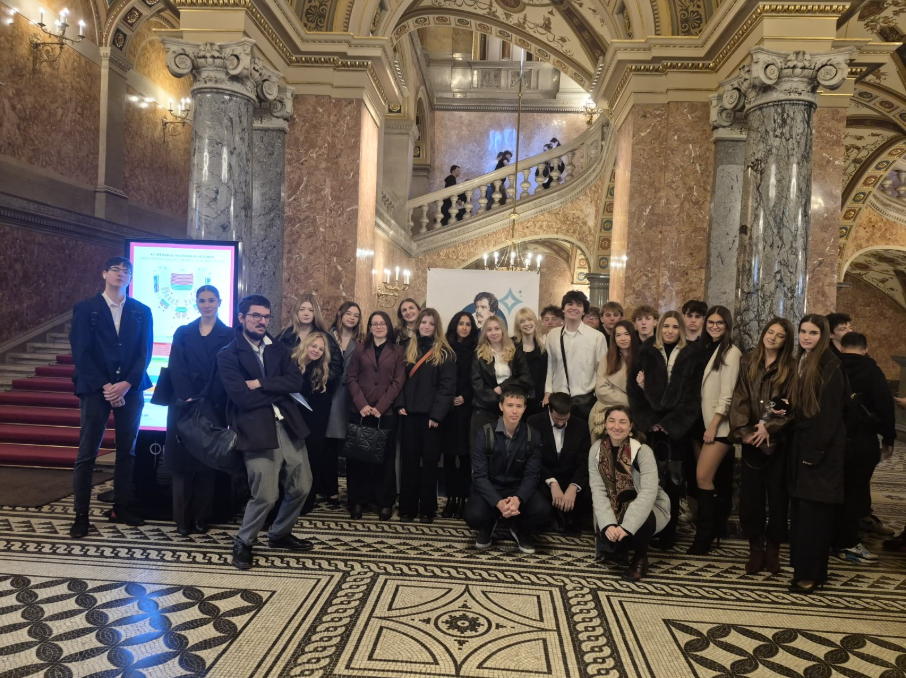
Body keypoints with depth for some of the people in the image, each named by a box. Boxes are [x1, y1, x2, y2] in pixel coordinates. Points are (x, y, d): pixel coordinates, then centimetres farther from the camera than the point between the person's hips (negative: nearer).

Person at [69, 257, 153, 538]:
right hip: (95, 388, -2)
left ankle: (121, 508, 17)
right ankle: (81, 515, 5)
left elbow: (145, 352, 3)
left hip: (131, 389, 2)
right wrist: (104, 386, -12)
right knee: (87, 453, -2)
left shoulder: (142, 312, 9)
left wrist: (127, 384, -11)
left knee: (127, 451, 7)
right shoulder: (85, 309, 4)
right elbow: (81, 352, -3)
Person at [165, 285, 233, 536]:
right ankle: (182, 519, 9)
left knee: (207, 462, 4)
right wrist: (189, 400, -15)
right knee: (182, 461, 2)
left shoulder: (228, 335, 4)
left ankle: (201, 518, 12)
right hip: (184, 405, 2)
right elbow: (176, 369, 0)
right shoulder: (182, 333, 11)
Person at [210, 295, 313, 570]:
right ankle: (242, 543, 19)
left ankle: (279, 534, 35)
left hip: (287, 425, 6)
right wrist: (279, 389, -5)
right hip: (257, 429, -6)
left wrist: (261, 384, -11)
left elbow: (296, 382, -1)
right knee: (266, 495, -7)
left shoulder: (279, 349, 14)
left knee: (301, 487, 11)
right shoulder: (228, 355, -2)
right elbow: (243, 398, -14)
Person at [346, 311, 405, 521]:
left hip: (386, 412, -1)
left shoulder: (397, 350, 7)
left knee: (385, 457, 3)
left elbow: (398, 381, -1)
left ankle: (385, 502, 11)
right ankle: (357, 501, 13)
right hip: (360, 410, 1)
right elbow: (351, 378, 4)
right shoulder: (360, 348, 11)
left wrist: (380, 407, -11)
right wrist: (362, 404, -11)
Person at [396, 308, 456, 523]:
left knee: (429, 460, 5)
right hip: (410, 413, 3)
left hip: (431, 414, -3)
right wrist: (400, 404, -4)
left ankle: (427, 509, 13)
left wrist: (437, 414, -15)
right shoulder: (408, 350, 11)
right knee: (409, 460, 6)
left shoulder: (444, 353, -2)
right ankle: (407, 508, 14)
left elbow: (447, 386, -8)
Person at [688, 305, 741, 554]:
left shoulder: (730, 352, -7)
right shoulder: (708, 349, 15)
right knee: (705, 478, 7)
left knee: (703, 477, -11)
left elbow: (727, 395, -12)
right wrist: (704, 424, 8)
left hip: (719, 424, -7)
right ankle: (713, 528, 17)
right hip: (704, 421, 7)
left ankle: (704, 537, -2)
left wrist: (713, 425, -15)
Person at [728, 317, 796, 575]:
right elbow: (739, 399, 1)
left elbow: (793, 405, -5)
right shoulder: (747, 363, 7)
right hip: (752, 439, 2)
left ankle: (773, 549, 17)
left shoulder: (791, 368, 0)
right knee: (750, 494, 3)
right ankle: (756, 548, 15)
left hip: (779, 441, -2)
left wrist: (769, 427, -16)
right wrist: (743, 431, -10)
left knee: (777, 494, 5)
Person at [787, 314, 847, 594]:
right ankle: (802, 567, 17)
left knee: (814, 511, -3)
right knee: (800, 509, 9)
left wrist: (816, 452, -16)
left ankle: (812, 574, 5)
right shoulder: (802, 362, 13)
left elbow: (830, 412, -15)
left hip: (821, 448, -7)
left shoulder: (830, 365, -11)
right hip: (801, 444, 8)